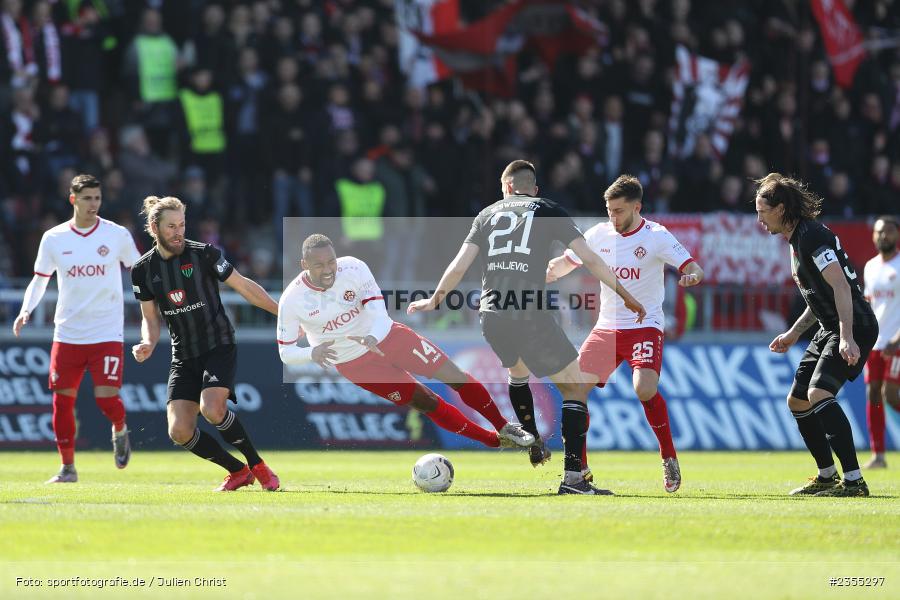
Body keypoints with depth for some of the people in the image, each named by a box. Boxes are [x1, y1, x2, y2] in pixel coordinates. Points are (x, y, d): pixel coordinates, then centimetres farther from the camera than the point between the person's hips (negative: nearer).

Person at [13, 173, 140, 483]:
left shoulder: (117, 235, -2)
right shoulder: (53, 239, 1)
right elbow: (39, 280, 11)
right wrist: (26, 310, -5)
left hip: (107, 332, -2)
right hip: (67, 333, 2)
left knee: (106, 397, -12)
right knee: (63, 400, 1)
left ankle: (120, 431, 22)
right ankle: (67, 467, 14)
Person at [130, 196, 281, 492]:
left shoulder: (204, 254, -9)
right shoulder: (143, 270, 1)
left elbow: (243, 285, 0)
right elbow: (150, 318, 11)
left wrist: (282, 311, -3)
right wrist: (148, 344, -10)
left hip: (219, 346, -4)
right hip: (184, 355, 4)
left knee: (212, 409, -28)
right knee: (179, 431, -10)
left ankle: (257, 466, -7)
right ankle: (238, 471, 10)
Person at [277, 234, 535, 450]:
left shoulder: (353, 268, -22)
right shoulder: (292, 300, -23)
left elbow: (378, 311, -22)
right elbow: (286, 353, -14)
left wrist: (373, 337, -44)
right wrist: (312, 353, -36)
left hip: (385, 335, 1)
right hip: (353, 362, -1)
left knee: (455, 377, -3)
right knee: (426, 402, 0)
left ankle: (504, 427, 19)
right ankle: (495, 441, 16)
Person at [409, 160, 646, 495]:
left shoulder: (487, 215, 17)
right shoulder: (547, 211, 9)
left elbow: (459, 266, 11)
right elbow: (589, 259, 3)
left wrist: (434, 301, 25)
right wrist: (625, 296, 10)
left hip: (491, 316, 4)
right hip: (532, 314, -4)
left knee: (517, 371, 36)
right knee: (576, 388, 2)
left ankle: (534, 445, 41)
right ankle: (573, 477, -11)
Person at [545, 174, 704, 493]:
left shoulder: (656, 237, -8)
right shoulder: (599, 234, 4)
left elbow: (694, 268, -13)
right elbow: (565, 263, 15)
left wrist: (692, 276, -36)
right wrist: (550, 270, -7)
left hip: (644, 327, -5)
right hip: (606, 328, 5)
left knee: (645, 389, -27)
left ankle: (669, 458, -5)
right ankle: (578, 468, 4)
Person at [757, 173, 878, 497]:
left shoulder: (812, 236, -16)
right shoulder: (797, 239, 16)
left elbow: (840, 286, -25)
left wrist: (847, 337, -32)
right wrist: (794, 333, 27)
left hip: (855, 326, -11)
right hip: (831, 329, 11)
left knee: (818, 394, -25)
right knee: (797, 401, 13)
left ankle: (854, 480, -28)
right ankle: (827, 476, 24)